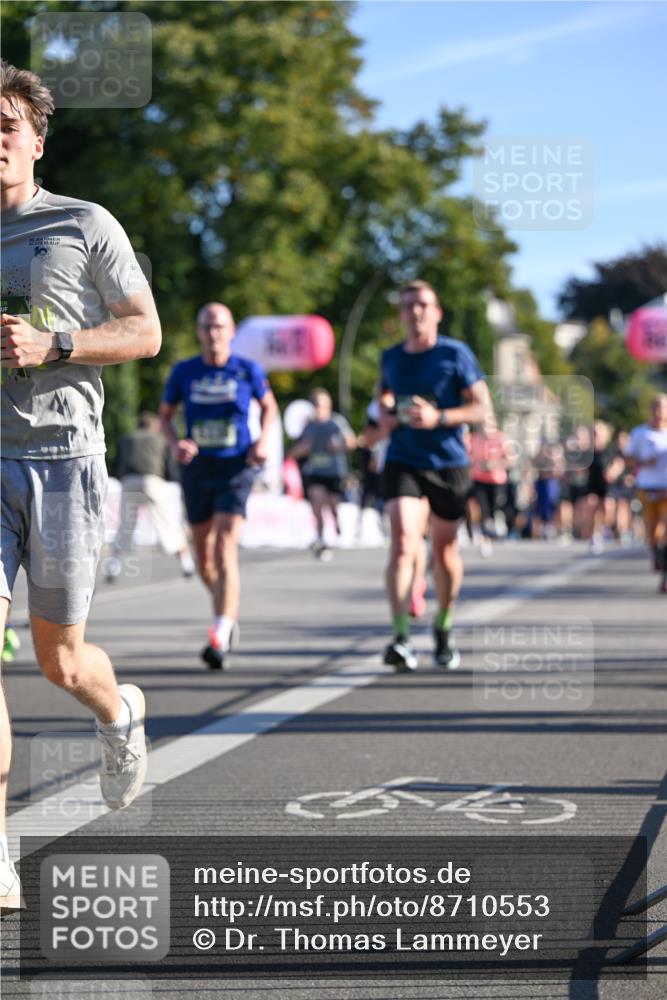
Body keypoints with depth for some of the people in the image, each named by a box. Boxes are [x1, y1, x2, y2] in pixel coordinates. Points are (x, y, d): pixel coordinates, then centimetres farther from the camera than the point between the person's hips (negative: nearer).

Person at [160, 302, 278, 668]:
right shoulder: (184, 372, 2)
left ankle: (220, 637, -22)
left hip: (235, 468, -3)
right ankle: (229, 611, 38)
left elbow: (268, 406, 15)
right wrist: (174, 444, -7)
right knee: (204, 557, 10)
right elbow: (165, 415, 12)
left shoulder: (248, 370, -1)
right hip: (197, 469, 3)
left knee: (225, 548, -17)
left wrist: (263, 441, -2)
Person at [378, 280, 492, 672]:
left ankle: (444, 629, 34)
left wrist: (439, 417, -19)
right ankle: (402, 639, -25)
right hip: (403, 461, 1)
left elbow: (483, 407, -6)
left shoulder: (456, 354, -4)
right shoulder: (391, 358, 8)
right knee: (403, 542, -17)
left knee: (445, 551, 10)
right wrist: (387, 416, 5)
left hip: (449, 464, -1)